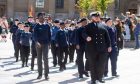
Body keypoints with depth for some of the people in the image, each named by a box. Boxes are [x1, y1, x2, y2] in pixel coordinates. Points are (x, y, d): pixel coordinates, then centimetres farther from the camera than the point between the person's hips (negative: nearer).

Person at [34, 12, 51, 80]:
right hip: (38, 44, 0)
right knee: (39, 59, 6)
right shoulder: (36, 26, 0)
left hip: (45, 44, 0)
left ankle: (46, 74, -5)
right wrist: (36, 42, -28)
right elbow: (35, 35, -12)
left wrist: (49, 42, 3)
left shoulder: (47, 26, 6)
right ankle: (40, 74, 14)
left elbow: (49, 35, 10)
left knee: (45, 58, -8)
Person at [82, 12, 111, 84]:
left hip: (102, 48, 2)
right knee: (93, 64, 4)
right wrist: (87, 37, -28)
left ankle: (100, 77, 22)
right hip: (92, 48, -2)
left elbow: (107, 36, 12)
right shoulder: (88, 26, 6)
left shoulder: (103, 25, 13)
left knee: (102, 64, 4)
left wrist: (109, 45, 6)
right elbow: (84, 33, -6)